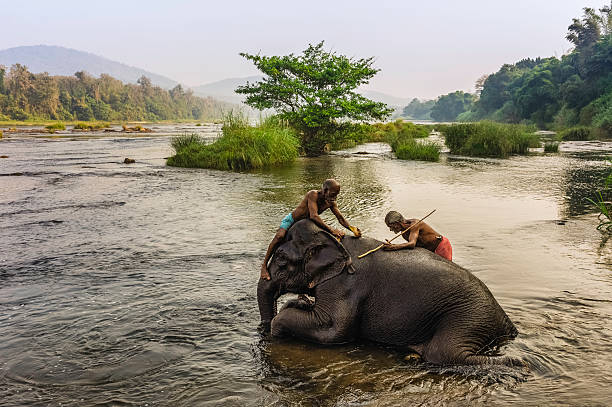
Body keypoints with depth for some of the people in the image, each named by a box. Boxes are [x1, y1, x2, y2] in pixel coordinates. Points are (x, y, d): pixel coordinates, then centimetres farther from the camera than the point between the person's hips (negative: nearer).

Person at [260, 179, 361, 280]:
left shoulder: (331, 203, -10)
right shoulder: (313, 194, -31)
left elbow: (340, 218, -5)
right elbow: (313, 216, -42)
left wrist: (353, 229, -24)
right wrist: (331, 230, -47)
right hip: (291, 220, -7)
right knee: (280, 236, -32)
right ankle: (264, 266, -22)